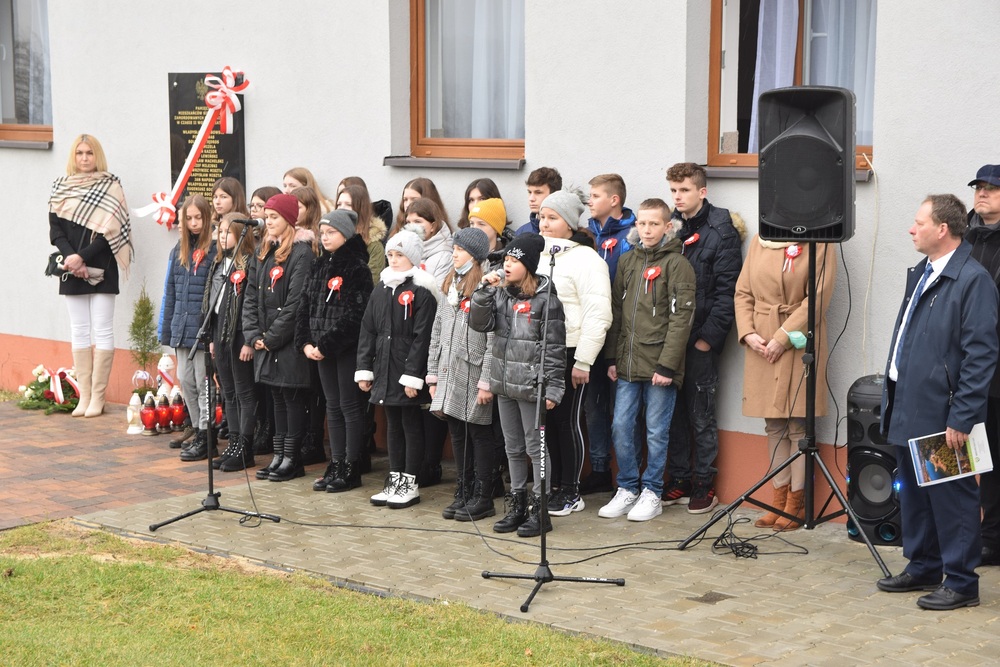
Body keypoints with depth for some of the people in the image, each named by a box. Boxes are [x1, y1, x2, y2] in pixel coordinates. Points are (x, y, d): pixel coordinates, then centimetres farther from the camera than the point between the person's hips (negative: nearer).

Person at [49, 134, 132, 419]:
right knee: (79, 331, 5)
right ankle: (83, 396, 8)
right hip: (71, 267, 4)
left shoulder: (110, 187, -1)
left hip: (100, 268, -4)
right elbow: (55, 229, 5)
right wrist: (69, 257, -12)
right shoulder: (60, 186, 10)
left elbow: (111, 230, -9)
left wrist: (82, 256, -15)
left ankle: (98, 397, -1)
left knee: (102, 331, -3)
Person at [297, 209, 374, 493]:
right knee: (333, 406, 12)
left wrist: (325, 344, -18)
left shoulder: (356, 268, -11)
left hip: (348, 349, -7)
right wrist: (306, 342, -1)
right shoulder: (319, 266, 11)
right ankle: (336, 465, 18)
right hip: (322, 349, 7)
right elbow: (306, 307, 12)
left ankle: (352, 469, 5)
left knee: (350, 406, -1)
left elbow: (354, 315, -18)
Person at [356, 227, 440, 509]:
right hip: (385, 370, 7)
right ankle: (395, 480, 22)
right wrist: (364, 369, 6)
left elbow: (422, 338, -15)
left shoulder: (422, 293, -11)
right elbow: (368, 330, 11)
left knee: (411, 425, 2)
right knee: (393, 424, 14)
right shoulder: (381, 290, 10)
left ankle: (410, 484, 10)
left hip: (409, 372, -7)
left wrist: (413, 376, -19)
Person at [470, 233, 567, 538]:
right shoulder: (501, 295, 8)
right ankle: (518, 505, 25)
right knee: (513, 448, 15)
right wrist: (485, 291, -11)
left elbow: (554, 349, -12)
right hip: (505, 385, 7)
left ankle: (539, 511, 8)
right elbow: (479, 323, -1)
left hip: (531, 387, -7)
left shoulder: (546, 300, -11)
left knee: (536, 448, 1)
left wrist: (552, 389, -15)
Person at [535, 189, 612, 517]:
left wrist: (583, 360, -16)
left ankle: (571, 492, 10)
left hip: (569, 354, -7)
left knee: (568, 420, 0)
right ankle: (553, 486, 20)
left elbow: (598, 314, -14)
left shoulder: (585, 258, -10)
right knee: (546, 420, 10)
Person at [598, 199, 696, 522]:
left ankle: (652, 493, 13)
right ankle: (627, 489, 19)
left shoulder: (677, 264, -6)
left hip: (659, 365, -5)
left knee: (656, 432, 2)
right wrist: (612, 358, 9)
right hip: (627, 363, 5)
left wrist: (667, 364, -15)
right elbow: (616, 310, 14)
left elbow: (681, 317, -10)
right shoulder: (627, 260, 12)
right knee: (621, 427, 7)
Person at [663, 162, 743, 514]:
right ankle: (678, 481, 19)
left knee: (701, 416, 2)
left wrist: (708, 336, -14)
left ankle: (704, 485, 11)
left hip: (701, 340, -5)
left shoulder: (721, 232, -5)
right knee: (674, 413, 10)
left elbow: (727, 290, -10)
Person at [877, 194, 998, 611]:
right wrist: (893, 401, 18)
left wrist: (962, 419, -19)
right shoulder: (921, 275, 14)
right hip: (909, 412, 9)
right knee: (913, 494, 17)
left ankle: (961, 583, 9)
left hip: (942, 416, -9)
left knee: (951, 498, -1)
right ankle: (923, 569, 30)